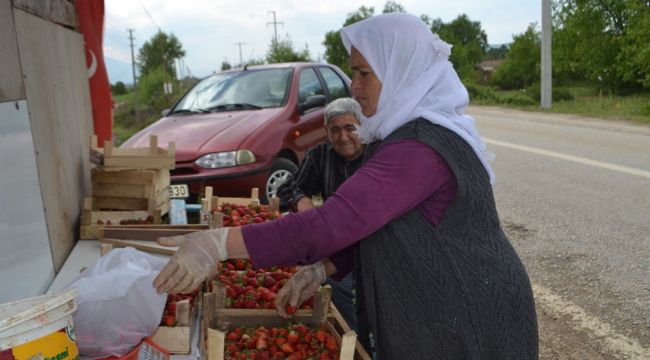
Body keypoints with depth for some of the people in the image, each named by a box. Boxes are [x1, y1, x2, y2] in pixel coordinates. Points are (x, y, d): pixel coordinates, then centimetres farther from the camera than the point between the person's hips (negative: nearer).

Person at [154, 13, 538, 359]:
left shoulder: (421, 148, -28)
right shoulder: (414, 134, 6)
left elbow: (334, 222, -36)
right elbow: (364, 224, 8)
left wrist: (220, 243, -34)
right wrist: (322, 269, -3)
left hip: (469, 327, -8)